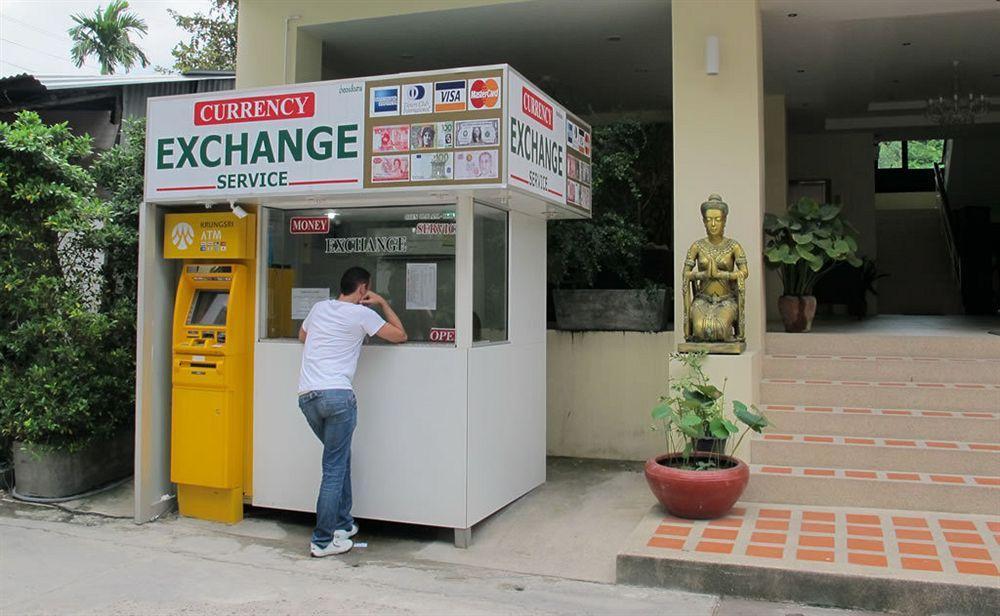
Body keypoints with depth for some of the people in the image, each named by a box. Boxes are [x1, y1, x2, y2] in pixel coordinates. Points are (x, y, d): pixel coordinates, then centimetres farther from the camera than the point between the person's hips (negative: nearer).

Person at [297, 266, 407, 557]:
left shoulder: (319, 307, 18)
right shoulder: (362, 314, 1)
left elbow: (302, 336, 37)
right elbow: (400, 335, 8)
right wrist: (383, 304, 17)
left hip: (307, 396, 7)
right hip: (337, 395, -7)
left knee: (341, 457, 20)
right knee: (335, 468, -2)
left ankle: (343, 524, 25)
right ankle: (323, 541, 0)